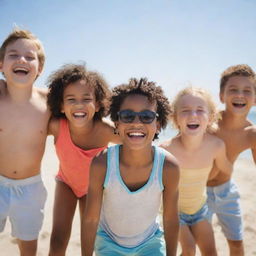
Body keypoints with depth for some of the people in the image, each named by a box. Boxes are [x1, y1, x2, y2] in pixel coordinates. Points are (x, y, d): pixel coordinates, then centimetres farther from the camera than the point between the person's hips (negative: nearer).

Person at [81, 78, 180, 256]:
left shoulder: (168, 167, -26)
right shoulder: (102, 164, -28)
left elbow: (171, 219, -11)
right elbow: (90, 219, -15)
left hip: (150, 242, 1)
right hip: (109, 242, 0)